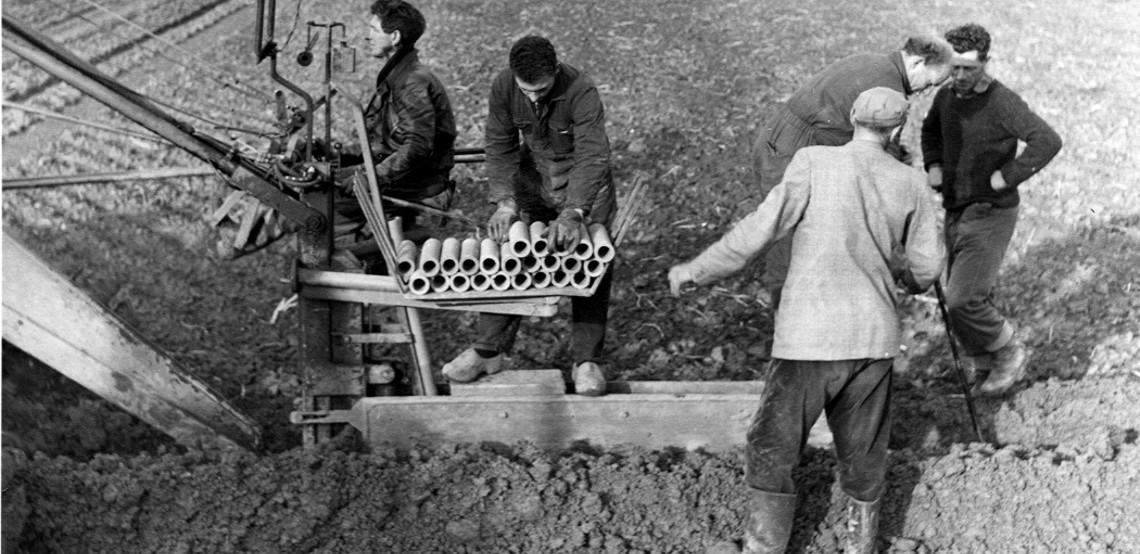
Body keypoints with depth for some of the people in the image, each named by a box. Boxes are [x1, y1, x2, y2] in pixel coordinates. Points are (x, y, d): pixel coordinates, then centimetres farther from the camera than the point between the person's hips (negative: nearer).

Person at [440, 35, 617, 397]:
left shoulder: (581, 92, -31)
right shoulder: (503, 87, -17)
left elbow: (593, 156, -38)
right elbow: (499, 146, -14)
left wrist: (573, 214, -50)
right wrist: (504, 201, -29)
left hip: (584, 187, -3)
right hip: (532, 181, 3)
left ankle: (586, 361, 5)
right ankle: (489, 350, 12)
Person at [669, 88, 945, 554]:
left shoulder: (813, 163, -8)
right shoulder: (911, 185, 3)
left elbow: (761, 229, -11)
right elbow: (928, 265, 7)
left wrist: (696, 270, -2)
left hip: (809, 336, -3)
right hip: (873, 338, 4)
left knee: (773, 446, 9)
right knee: (862, 446, 19)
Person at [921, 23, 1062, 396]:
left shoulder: (1003, 103, -19)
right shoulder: (947, 95, 4)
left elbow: (1048, 141, -30)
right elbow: (931, 130, 25)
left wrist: (1007, 176, -25)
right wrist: (933, 166, 8)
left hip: (991, 215, -7)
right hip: (957, 213, 7)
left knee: (962, 300, -14)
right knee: (969, 300, 11)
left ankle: (1010, 351, 10)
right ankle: (990, 368, 28)